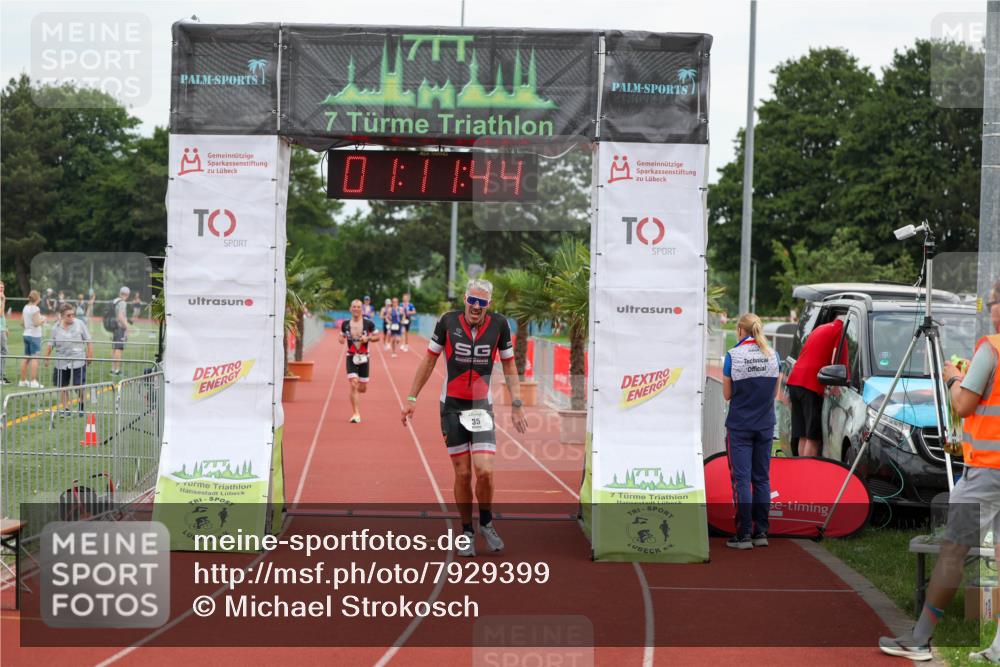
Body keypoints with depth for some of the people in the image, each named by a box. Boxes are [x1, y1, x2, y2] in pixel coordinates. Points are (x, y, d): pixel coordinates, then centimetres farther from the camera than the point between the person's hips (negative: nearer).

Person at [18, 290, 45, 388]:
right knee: (35, 358, -6)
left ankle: (23, 380, 19)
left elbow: (22, 322, 11)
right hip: (34, 335, -8)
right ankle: (33, 381, -10)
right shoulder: (35, 309, -15)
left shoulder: (25, 308, 8)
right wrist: (42, 320, -3)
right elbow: (36, 323, -20)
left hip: (26, 334, 8)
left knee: (26, 358, 13)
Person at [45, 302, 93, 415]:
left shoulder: (80, 324, -2)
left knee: (79, 385, -3)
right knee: (63, 387, 7)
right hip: (62, 362, 2)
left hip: (78, 361, -2)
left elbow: (89, 341, 3)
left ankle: (81, 404, 23)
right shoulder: (56, 328, 2)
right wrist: (46, 357, 6)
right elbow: (51, 344, 10)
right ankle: (66, 409, 19)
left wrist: (90, 355, -2)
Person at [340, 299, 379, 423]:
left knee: (362, 388, 6)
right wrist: (341, 339, -10)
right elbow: (342, 336, 14)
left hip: (364, 358, 1)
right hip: (351, 358, 0)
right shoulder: (345, 324, 0)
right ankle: (356, 414, -10)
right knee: (354, 384, -14)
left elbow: (377, 336, 5)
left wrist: (368, 338, -15)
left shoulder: (368, 323, -3)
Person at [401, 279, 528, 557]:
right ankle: (466, 531, 18)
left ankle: (486, 523, 14)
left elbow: (509, 366, 6)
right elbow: (429, 361, 5)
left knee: (484, 471, -12)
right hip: (452, 406, 0)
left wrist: (517, 404, 2)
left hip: (482, 407, 0)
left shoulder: (499, 324, -4)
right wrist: (412, 398, 5)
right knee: (463, 474, 0)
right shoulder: (448, 322, -7)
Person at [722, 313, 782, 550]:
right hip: (765, 425, 4)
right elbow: (775, 392, 8)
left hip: (740, 425, -4)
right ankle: (761, 532, 13)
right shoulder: (773, 355, 1)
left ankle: (744, 534, -2)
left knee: (741, 479, -1)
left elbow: (727, 394, -4)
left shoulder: (733, 355, -11)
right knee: (762, 478, 11)